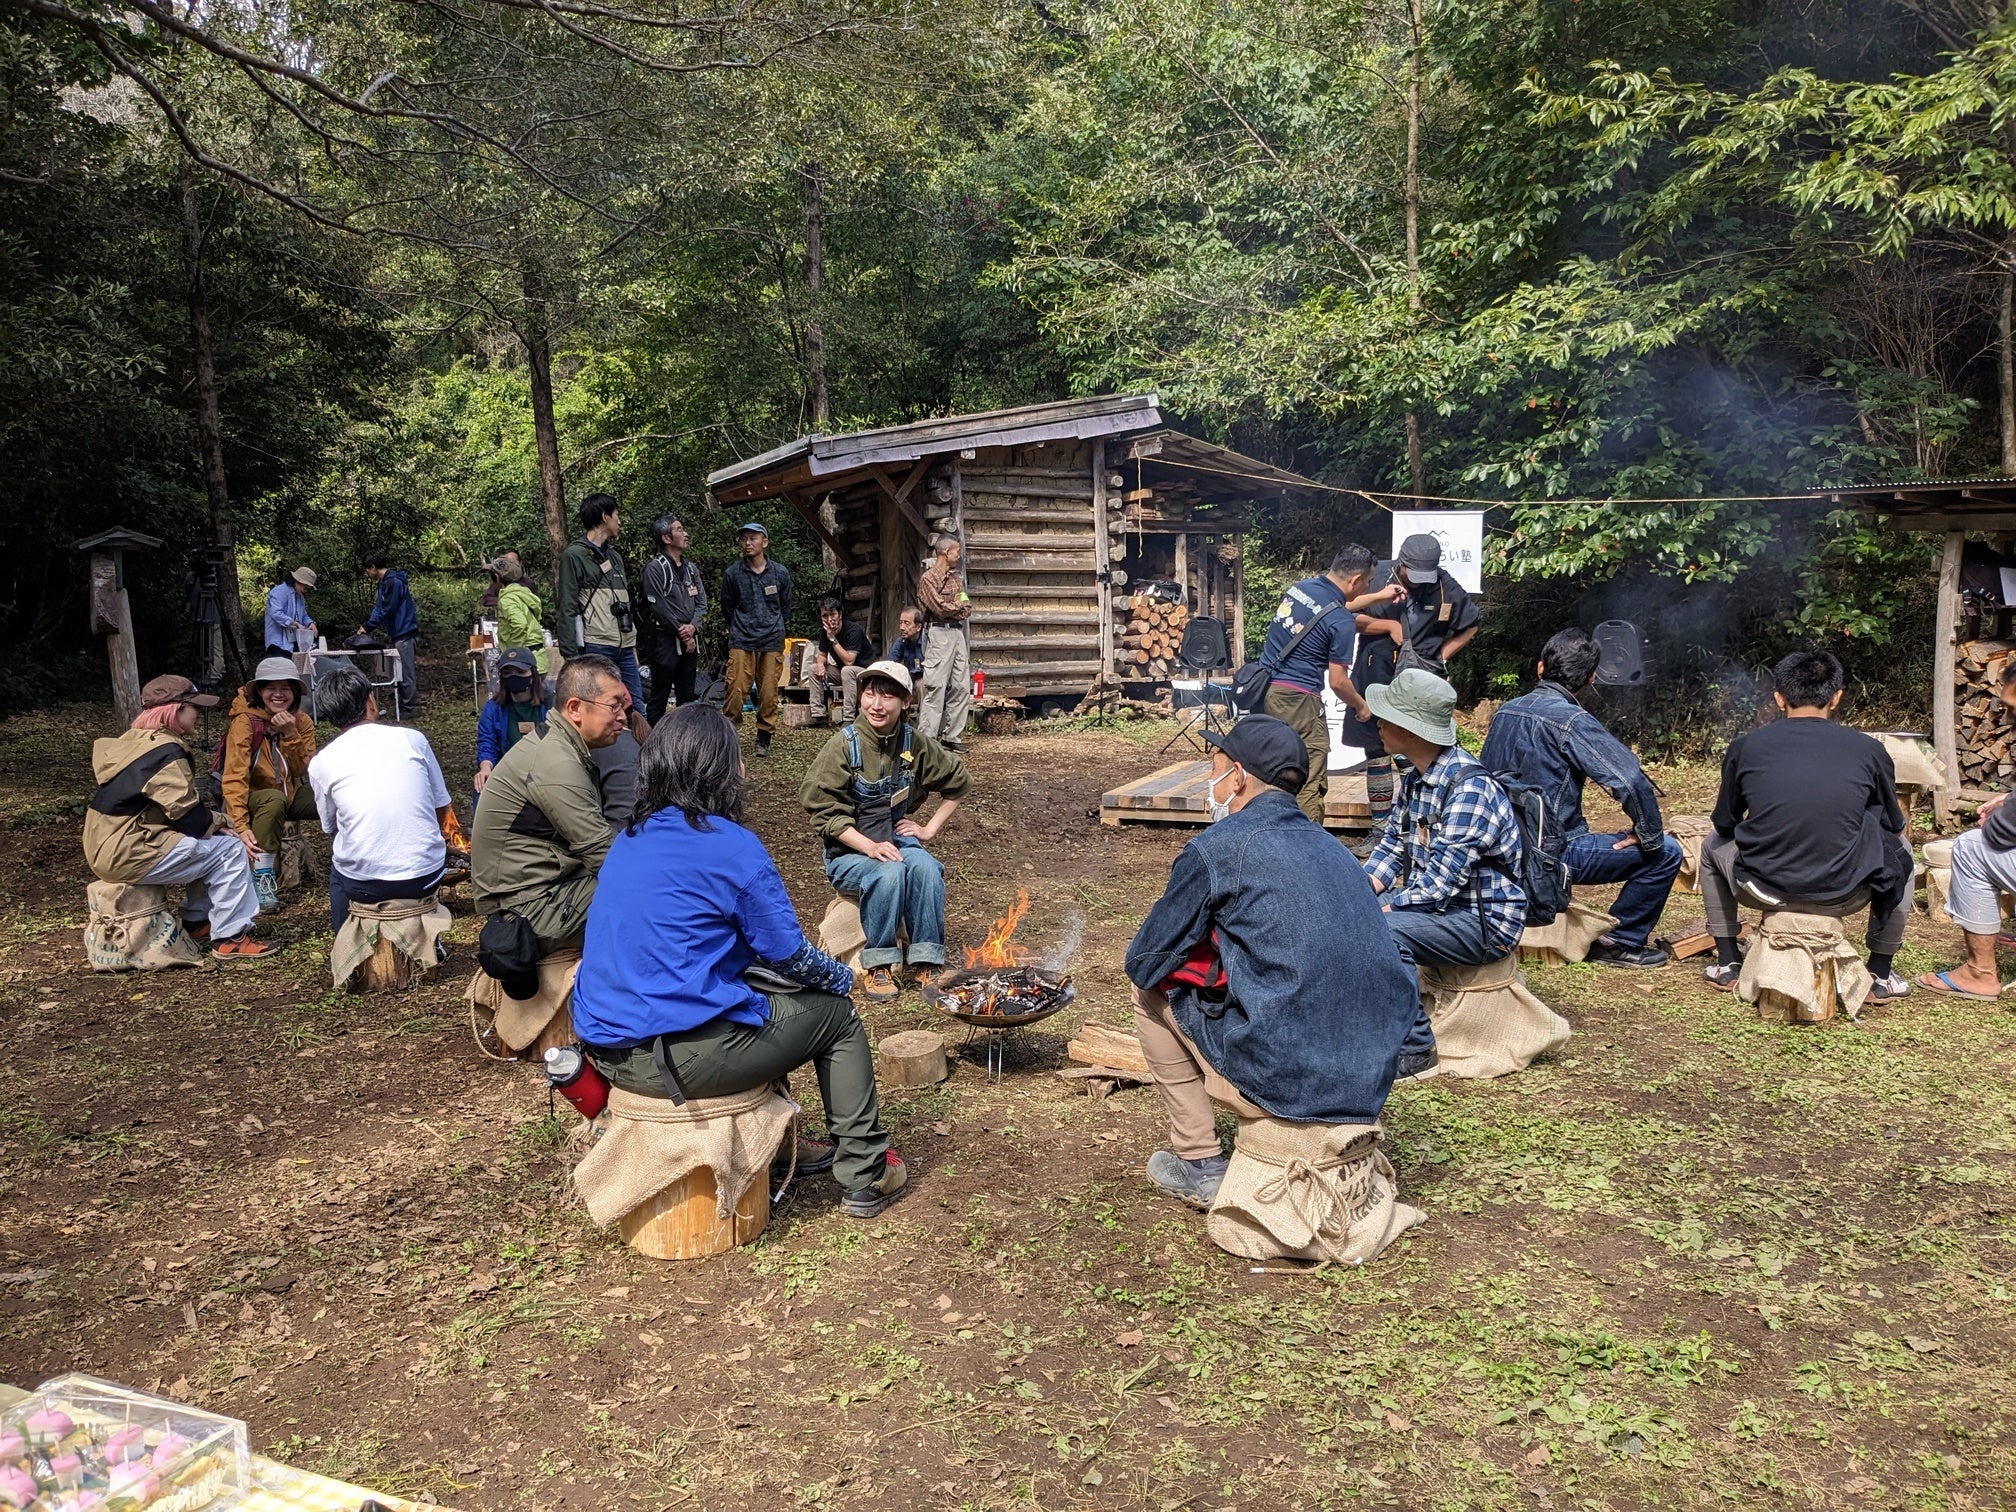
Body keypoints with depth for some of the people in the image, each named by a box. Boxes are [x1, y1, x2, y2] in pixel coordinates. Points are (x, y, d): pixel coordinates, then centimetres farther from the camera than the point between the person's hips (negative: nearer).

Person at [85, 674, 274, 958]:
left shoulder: (135, 741, 13)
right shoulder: (165, 751, -17)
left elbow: (176, 808, 16)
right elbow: (187, 814, -17)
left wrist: (216, 825, 7)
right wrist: (221, 827, 0)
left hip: (107, 848, 10)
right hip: (129, 854, -10)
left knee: (210, 842, 21)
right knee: (230, 850, -7)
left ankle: (196, 922, 24)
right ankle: (230, 939, -4)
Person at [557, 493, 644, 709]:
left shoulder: (615, 557, 21)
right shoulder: (574, 555, -2)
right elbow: (568, 609, -8)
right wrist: (571, 654, -14)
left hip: (625, 649, 7)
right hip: (595, 648, -7)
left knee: (637, 707, 7)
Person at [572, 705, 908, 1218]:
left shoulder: (629, 840, 10)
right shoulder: (732, 846, -13)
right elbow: (789, 954, -9)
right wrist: (841, 977, 14)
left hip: (607, 1049, 8)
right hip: (683, 1055, -8)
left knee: (764, 1000, 32)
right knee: (836, 1015, 12)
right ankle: (865, 1178, 20)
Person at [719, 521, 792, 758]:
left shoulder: (780, 573, 3)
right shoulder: (732, 573, 0)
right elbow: (727, 607, 13)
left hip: (772, 642, 1)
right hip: (741, 642, -1)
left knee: (769, 693, 1)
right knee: (736, 690, -10)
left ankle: (764, 739, 13)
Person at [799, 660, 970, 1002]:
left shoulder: (914, 742, -3)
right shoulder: (843, 746, -14)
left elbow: (959, 781, 11)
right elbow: (825, 813, -13)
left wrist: (930, 829, 2)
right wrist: (870, 847, -24)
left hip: (897, 841, 3)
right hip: (849, 851, -3)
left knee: (925, 867, -29)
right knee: (889, 873, -34)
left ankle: (926, 962, -18)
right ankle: (877, 966, -17)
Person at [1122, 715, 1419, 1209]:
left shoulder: (1216, 848, -6)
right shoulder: (1332, 847, 14)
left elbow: (1142, 964, 1)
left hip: (1281, 1080, -7)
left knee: (1153, 989, 14)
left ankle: (1199, 1164, 16)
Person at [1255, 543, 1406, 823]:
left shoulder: (1302, 586, 8)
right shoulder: (1342, 622, -14)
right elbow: (1337, 682, -10)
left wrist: (1379, 597, 31)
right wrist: (1361, 706, 9)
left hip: (1265, 689, 8)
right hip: (1296, 700, -8)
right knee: (1310, 786, -1)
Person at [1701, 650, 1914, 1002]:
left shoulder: (1745, 747, -1)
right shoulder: (1869, 750, -1)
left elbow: (1725, 824, 12)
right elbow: (1893, 826, 14)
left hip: (1763, 890, 0)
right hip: (1843, 896, 0)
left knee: (1713, 846, 32)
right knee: (1900, 849, 31)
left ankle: (1728, 964, 31)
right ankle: (1880, 975, 34)